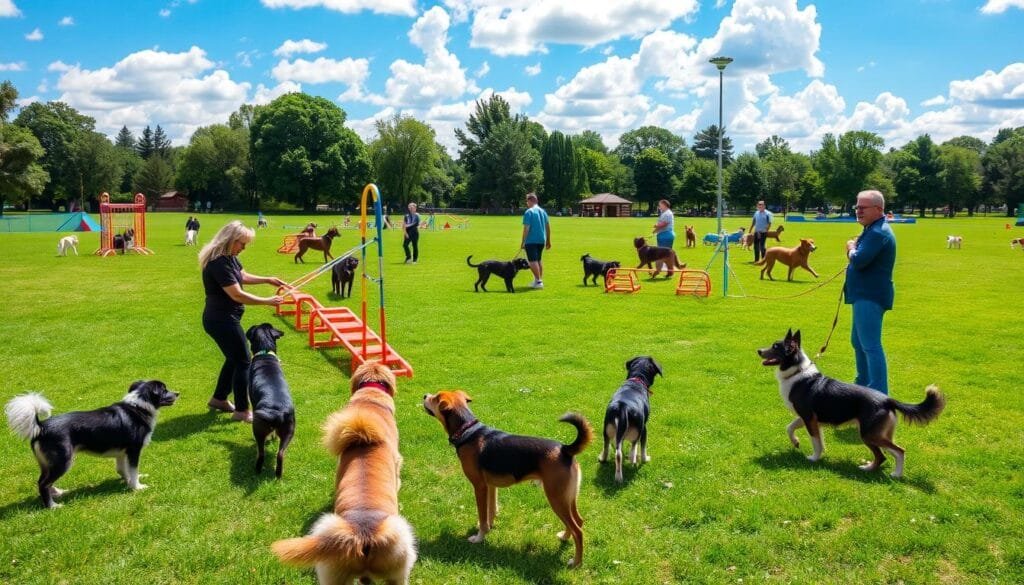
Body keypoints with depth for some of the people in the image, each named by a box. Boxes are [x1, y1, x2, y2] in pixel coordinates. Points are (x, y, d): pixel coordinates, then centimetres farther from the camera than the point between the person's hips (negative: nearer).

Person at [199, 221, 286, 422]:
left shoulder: (229, 257, 5)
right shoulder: (219, 263, -26)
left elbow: (243, 276, 21)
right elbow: (237, 294, -28)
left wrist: (268, 280, 10)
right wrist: (267, 301, -22)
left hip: (224, 318, 10)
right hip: (221, 320, -10)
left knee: (234, 359, 22)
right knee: (243, 362, -2)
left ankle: (219, 399, 36)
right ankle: (242, 411, 7)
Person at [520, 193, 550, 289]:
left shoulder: (528, 212, -11)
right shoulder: (543, 211, 10)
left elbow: (526, 228, -16)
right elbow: (548, 227, 13)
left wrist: (523, 242, -12)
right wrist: (548, 241, 20)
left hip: (531, 240, -7)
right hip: (541, 240, 7)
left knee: (532, 261, -5)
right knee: (538, 260, 18)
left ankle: (538, 281, -11)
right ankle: (539, 280, 23)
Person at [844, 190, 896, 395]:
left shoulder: (878, 233, -18)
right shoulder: (873, 229, 17)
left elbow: (859, 260, -27)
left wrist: (851, 249, -7)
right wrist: (854, 249, 0)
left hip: (870, 296, -11)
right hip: (866, 294, 11)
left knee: (870, 345, -11)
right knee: (858, 341, 21)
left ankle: (879, 394, -9)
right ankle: (863, 383, 33)